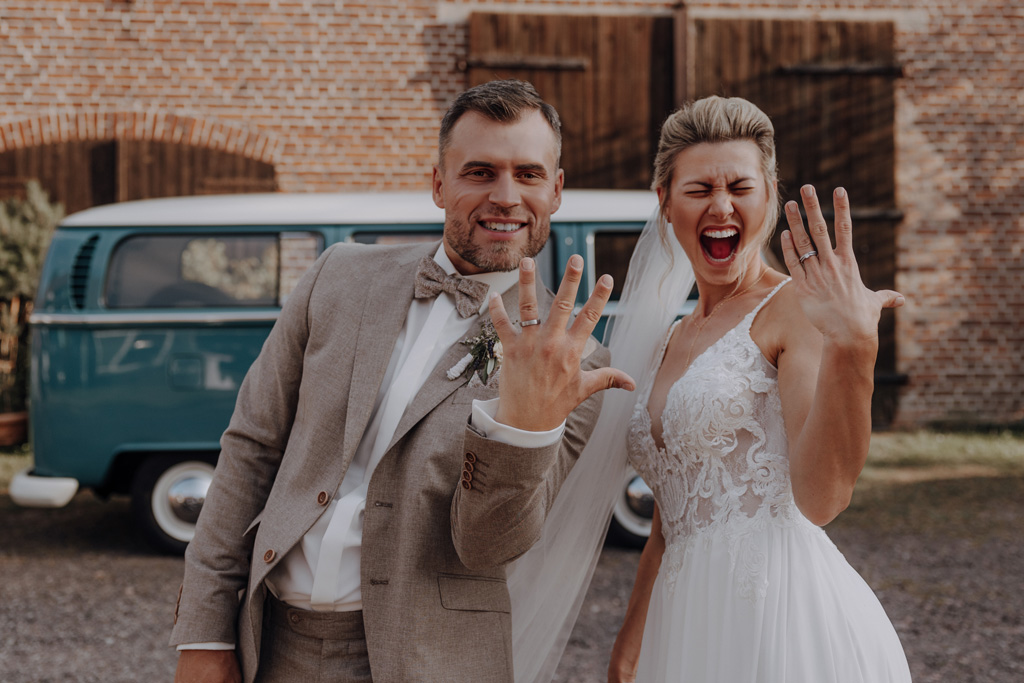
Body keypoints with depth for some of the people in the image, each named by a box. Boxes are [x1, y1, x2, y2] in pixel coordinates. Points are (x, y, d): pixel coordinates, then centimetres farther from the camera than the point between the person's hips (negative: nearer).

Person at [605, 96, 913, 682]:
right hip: (689, 624, 7)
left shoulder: (795, 308, -7)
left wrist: (851, 349, -34)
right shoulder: (672, 340, 14)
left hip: (789, 618, -6)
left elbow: (820, 498, -22)